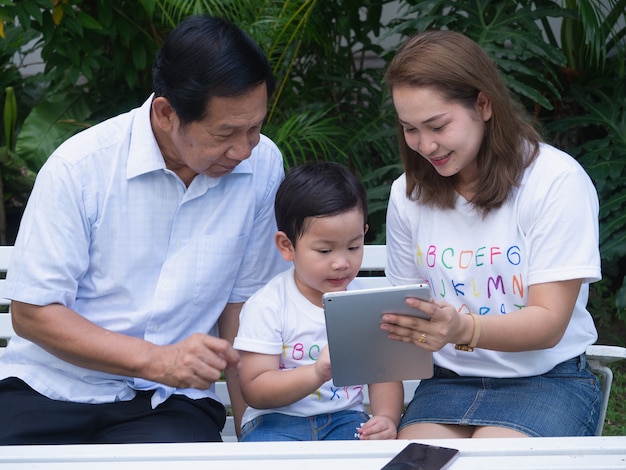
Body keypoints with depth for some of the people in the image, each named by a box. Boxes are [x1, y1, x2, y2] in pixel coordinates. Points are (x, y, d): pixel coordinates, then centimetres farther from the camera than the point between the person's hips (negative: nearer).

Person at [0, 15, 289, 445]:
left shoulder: (263, 166, -2)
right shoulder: (79, 167, -11)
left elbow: (242, 300, 7)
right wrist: (156, 360, -18)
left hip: (171, 402, 1)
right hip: (51, 390, -1)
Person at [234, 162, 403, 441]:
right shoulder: (266, 308, -7)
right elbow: (254, 391, -13)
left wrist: (386, 419, -17)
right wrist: (317, 374, -28)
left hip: (345, 418, 2)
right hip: (277, 419, -2)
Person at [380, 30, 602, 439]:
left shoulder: (557, 181, -10)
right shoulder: (408, 195, 6)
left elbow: (549, 322, -15)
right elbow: (409, 308, 10)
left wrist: (464, 330, -33)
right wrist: (396, 329, -15)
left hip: (547, 379, -3)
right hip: (450, 381, 3)